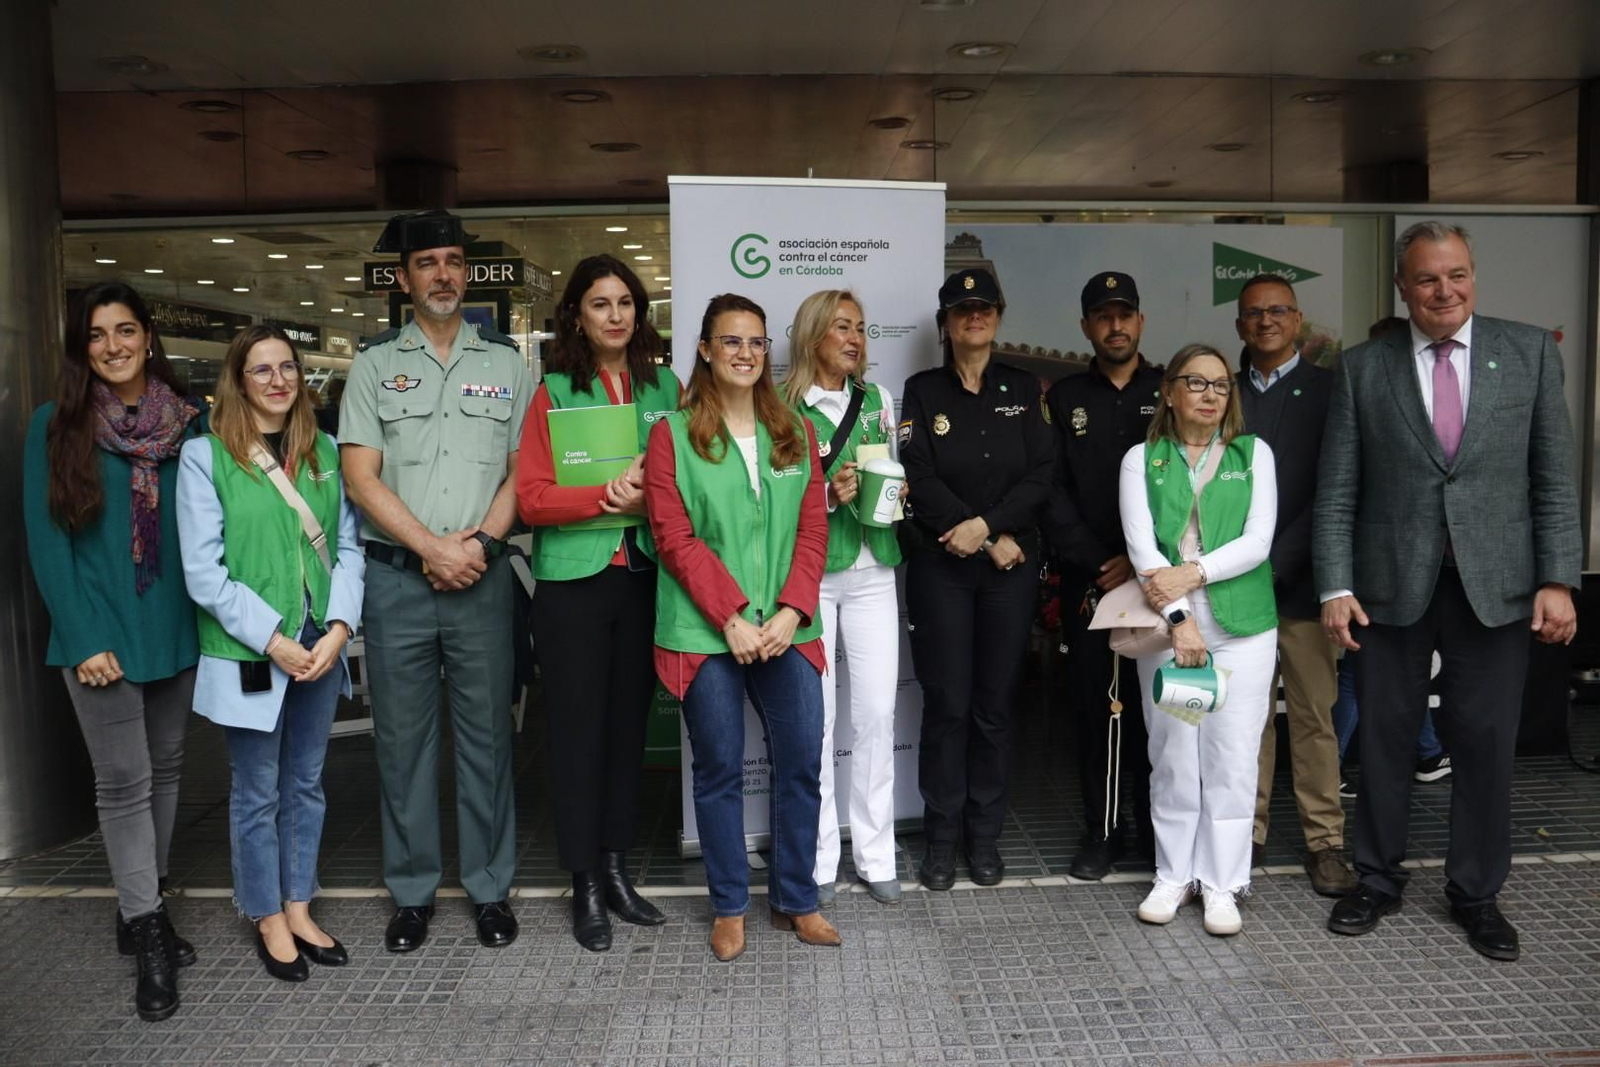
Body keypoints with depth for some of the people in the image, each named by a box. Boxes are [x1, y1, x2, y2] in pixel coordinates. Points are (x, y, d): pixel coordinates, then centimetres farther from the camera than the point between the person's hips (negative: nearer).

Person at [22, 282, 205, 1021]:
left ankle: (140, 910, 28)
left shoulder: (188, 420, 5)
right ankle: (147, 936, 10)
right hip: (102, 634, -3)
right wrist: (83, 639, -12)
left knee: (165, 769, 12)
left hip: (177, 627, 3)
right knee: (124, 782, 1)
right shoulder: (56, 425, -2)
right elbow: (46, 539, -5)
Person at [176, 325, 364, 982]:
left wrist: (339, 628, -10)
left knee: (306, 786, 15)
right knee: (258, 794, 9)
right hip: (249, 655, -4)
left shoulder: (325, 452, 6)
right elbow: (204, 572, -11)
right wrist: (273, 640, -15)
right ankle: (268, 920, 26)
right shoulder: (205, 455, -7)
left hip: (320, 648, 4)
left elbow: (348, 548, 3)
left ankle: (298, 910, 30)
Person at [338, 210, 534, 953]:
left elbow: (523, 470, 5)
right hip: (397, 578, 0)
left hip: (482, 576, 0)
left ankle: (490, 889, 19)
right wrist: (432, 549, -10)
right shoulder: (375, 364, 6)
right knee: (402, 737, 7)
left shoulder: (506, 363, 8)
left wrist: (478, 543, -9)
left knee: (486, 733, 6)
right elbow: (361, 477, -1)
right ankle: (411, 892, 21)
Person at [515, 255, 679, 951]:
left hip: (645, 576, 3)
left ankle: (615, 870, 27)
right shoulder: (552, 394, -2)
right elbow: (530, 496, -8)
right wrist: (608, 496, -19)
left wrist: (649, 498, -11)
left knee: (628, 725, 12)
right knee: (578, 732, 4)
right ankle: (585, 886, 18)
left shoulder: (665, 388, 8)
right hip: (573, 583, -3)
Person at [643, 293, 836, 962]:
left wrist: (790, 612, -8)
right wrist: (733, 617, -13)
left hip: (786, 629, 3)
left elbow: (812, 529, 6)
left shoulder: (795, 432, 12)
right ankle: (729, 906, 23)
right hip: (707, 632, -3)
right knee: (720, 769, 6)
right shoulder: (673, 434, 1)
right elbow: (675, 538, -6)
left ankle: (795, 899, 24)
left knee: (801, 763, 5)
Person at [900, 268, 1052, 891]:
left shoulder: (1024, 390, 10)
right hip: (939, 566, -2)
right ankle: (942, 837, 12)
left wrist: (985, 524, -14)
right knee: (947, 704, -1)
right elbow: (920, 478, -6)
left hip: (1012, 565, 2)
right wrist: (992, 542, -10)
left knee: (996, 705, 5)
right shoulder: (922, 391, 4)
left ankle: (985, 836, 18)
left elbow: (1039, 476, 1)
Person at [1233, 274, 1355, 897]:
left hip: (1302, 582, -2)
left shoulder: (1329, 390, 2)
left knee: (1314, 717, 3)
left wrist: (1275, 564, -13)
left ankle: (1324, 840, 14)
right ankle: (1247, 833, 17)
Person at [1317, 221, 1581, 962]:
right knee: (1383, 740, 9)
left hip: (1494, 585, 0)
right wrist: (1335, 586, -6)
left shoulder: (1530, 352, 4)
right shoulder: (1362, 368, 2)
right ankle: (1378, 881, 27)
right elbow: (1337, 492, 0)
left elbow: (1555, 478, 3)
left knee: (1486, 745, 7)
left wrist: (1558, 579, -4)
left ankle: (1476, 893, 25)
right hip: (1391, 585, 0)